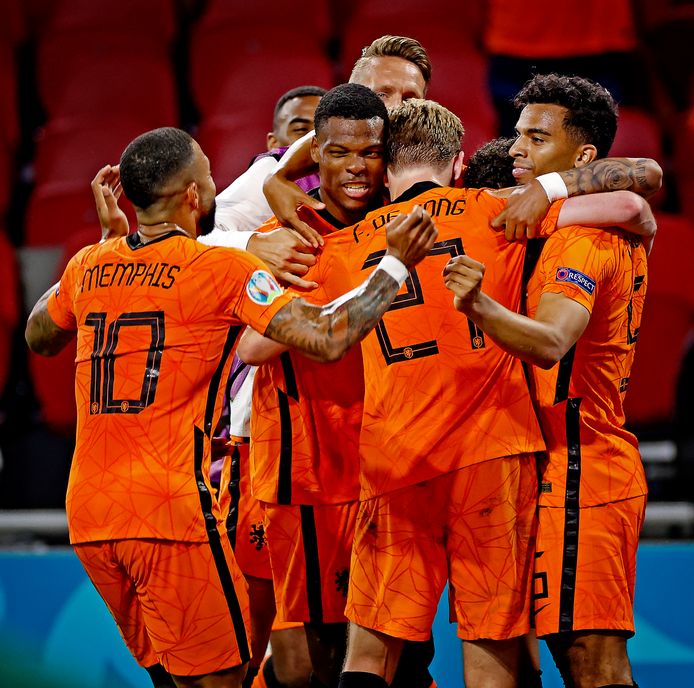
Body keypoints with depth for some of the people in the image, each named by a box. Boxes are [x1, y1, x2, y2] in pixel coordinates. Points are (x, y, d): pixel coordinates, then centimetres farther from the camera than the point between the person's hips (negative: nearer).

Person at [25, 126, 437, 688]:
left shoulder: (88, 267, 10)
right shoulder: (222, 269, -7)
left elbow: (37, 339, 31)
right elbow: (328, 339, -13)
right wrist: (396, 263, -1)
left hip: (87, 512, 7)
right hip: (170, 507, -7)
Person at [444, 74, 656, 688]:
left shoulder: (580, 238, -17)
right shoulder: (621, 235, 14)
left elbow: (552, 342, -34)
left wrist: (481, 308, -52)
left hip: (574, 470, -10)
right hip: (607, 465, 10)